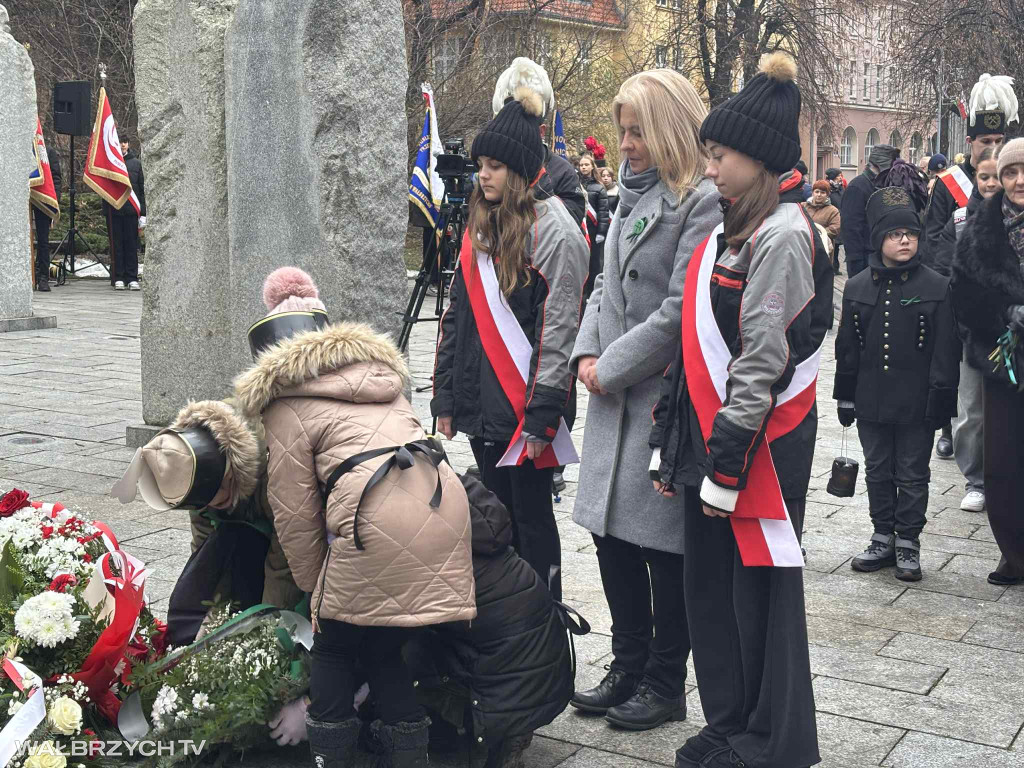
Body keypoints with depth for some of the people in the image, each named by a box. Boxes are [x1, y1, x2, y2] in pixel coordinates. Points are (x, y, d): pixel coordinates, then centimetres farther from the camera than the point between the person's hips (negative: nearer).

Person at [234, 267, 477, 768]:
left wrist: (313, 588, 20)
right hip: (445, 505, 6)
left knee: (335, 645, 14)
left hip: (380, 520, -6)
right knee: (384, 647, 19)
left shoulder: (287, 401, 11)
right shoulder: (379, 374, 31)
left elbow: (294, 511, 9)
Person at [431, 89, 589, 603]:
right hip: (481, 402, 7)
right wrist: (445, 395, 14)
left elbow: (559, 329, -15)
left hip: (525, 405, -7)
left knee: (531, 516, 2)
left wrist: (542, 415, -18)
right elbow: (458, 316, 16)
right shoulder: (479, 228, 13)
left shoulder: (553, 232, -11)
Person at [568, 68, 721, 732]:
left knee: (662, 539, 2)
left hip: (666, 397, -8)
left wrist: (613, 367, -12)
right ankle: (629, 668, 28)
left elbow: (679, 309, -18)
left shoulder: (704, 202, -13)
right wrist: (588, 352, 3)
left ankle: (666, 683, 18)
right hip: (616, 397, 8)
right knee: (611, 531, 13)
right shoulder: (634, 194, 14)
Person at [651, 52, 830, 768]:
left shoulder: (784, 234, -14)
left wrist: (727, 466, -18)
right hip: (714, 432, 9)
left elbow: (762, 362, -19)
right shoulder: (736, 228, 14)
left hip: (761, 441, -9)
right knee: (709, 587, 15)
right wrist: (672, 447, 16)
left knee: (759, 595, 3)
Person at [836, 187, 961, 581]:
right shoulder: (857, 287, 3)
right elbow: (847, 347, 8)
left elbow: (946, 349, -5)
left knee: (912, 476, 7)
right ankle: (883, 539, 25)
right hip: (871, 401, 3)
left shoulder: (936, 287, -5)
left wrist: (941, 397, -9)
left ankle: (908, 544, 18)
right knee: (878, 472, 13)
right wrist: (845, 396, 8)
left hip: (916, 403, -3)